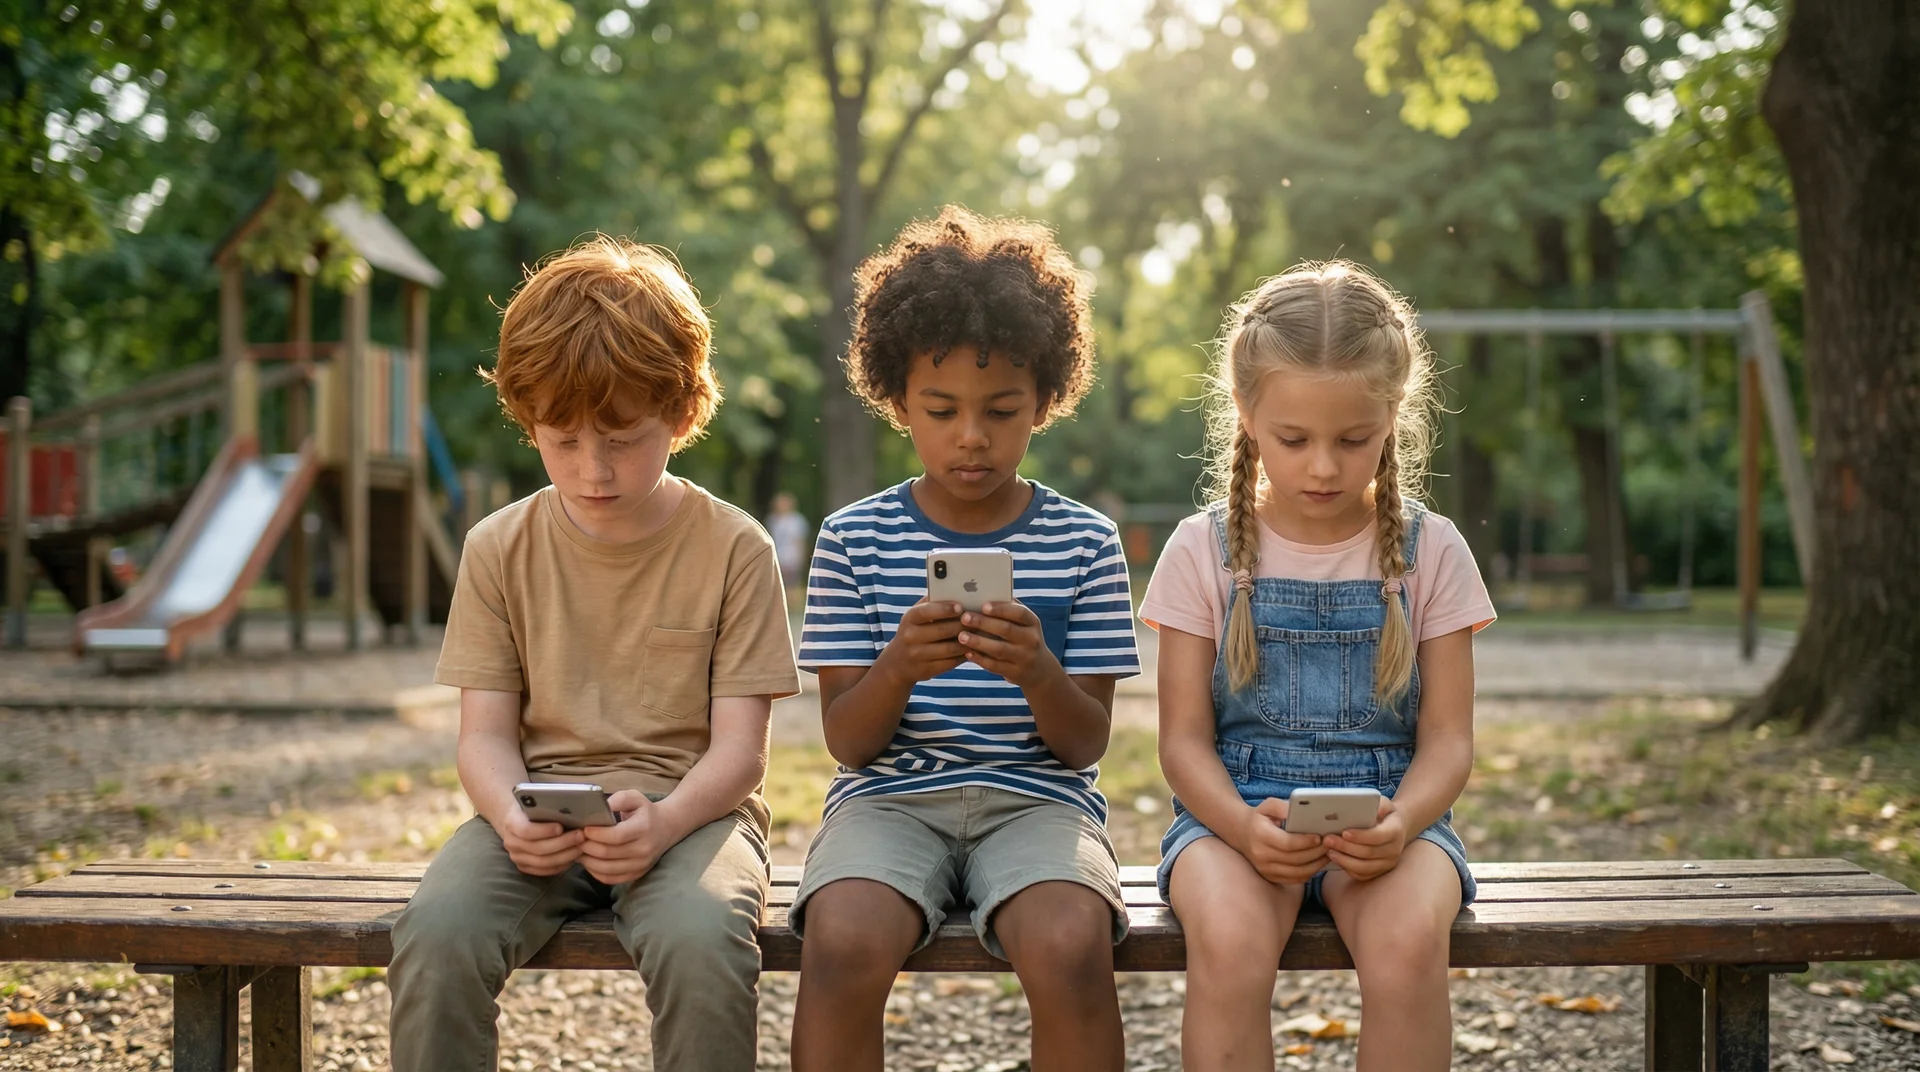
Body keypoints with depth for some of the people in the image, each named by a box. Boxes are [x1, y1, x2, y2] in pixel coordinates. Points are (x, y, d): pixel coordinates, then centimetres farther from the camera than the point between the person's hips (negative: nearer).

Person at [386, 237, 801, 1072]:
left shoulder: (732, 549, -2)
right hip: (541, 811, 2)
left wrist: (662, 822, -26)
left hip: (687, 807, -2)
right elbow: (486, 732, 3)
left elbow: (739, 748, -5)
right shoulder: (499, 549, 6)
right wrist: (511, 816, -20)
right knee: (435, 932, -30)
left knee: (699, 939, -36)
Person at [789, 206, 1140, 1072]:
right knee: (841, 946, -33)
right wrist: (898, 665, -20)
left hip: (1035, 797, 0)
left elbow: (1085, 745, 3)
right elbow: (847, 739, 2)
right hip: (890, 795, 0)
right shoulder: (855, 538, 5)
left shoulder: (1083, 543, 5)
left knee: (1071, 948, -33)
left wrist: (1039, 674, -20)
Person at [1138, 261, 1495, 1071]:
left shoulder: (1429, 550, 4)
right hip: (1237, 806, 0)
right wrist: (1243, 825, -21)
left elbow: (1447, 737, 3)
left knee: (1409, 942, -34)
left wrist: (1401, 821, -20)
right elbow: (1185, 737, 1)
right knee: (1228, 944, -35)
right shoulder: (1205, 550, 2)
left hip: (1385, 811, 1)